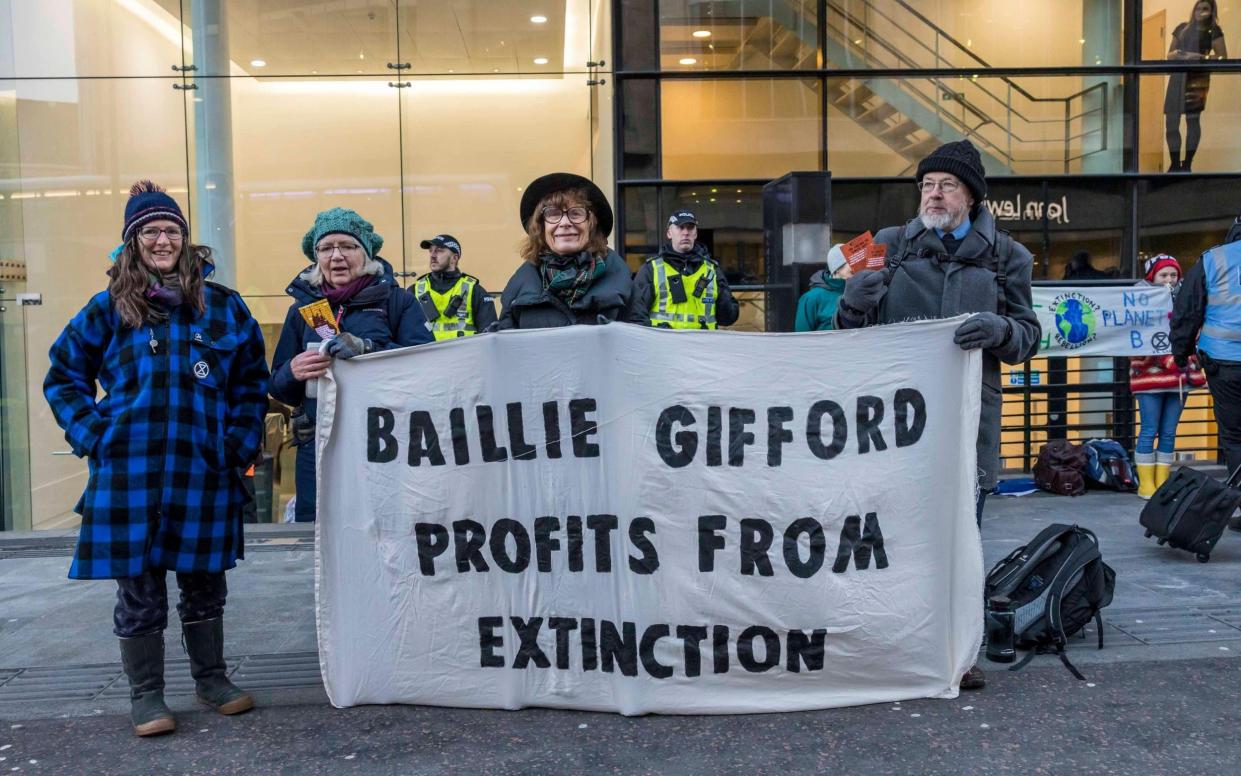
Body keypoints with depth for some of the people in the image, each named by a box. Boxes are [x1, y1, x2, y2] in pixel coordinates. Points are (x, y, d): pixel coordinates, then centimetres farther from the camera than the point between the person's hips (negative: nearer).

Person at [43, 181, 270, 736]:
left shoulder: (221, 305, 6)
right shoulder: (110, 307, 3)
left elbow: (251, 379, 11)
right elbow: (64, 377, 11)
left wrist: (242, 441, 1)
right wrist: (91, 436, -2)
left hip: (205, 470, 1)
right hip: (129, 470, -1)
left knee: (205, 580, 12)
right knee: (138, 587, 6)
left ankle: (211, 679, 29)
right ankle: (145, 696, 21)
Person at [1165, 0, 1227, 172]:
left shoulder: (1213, 31, 5)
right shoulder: (1182, 28, 15)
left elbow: (1223, 57, -1)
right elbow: (1169, 54, 17)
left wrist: (1201, 57, -15)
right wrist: (1178, 55, -6)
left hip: (1198, 78, -3)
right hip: (1177, 78, 4)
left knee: (1193, 118, -6)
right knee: (1170, 121, -2)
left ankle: (1187, 164, -2)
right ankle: (1175, 165, 7)